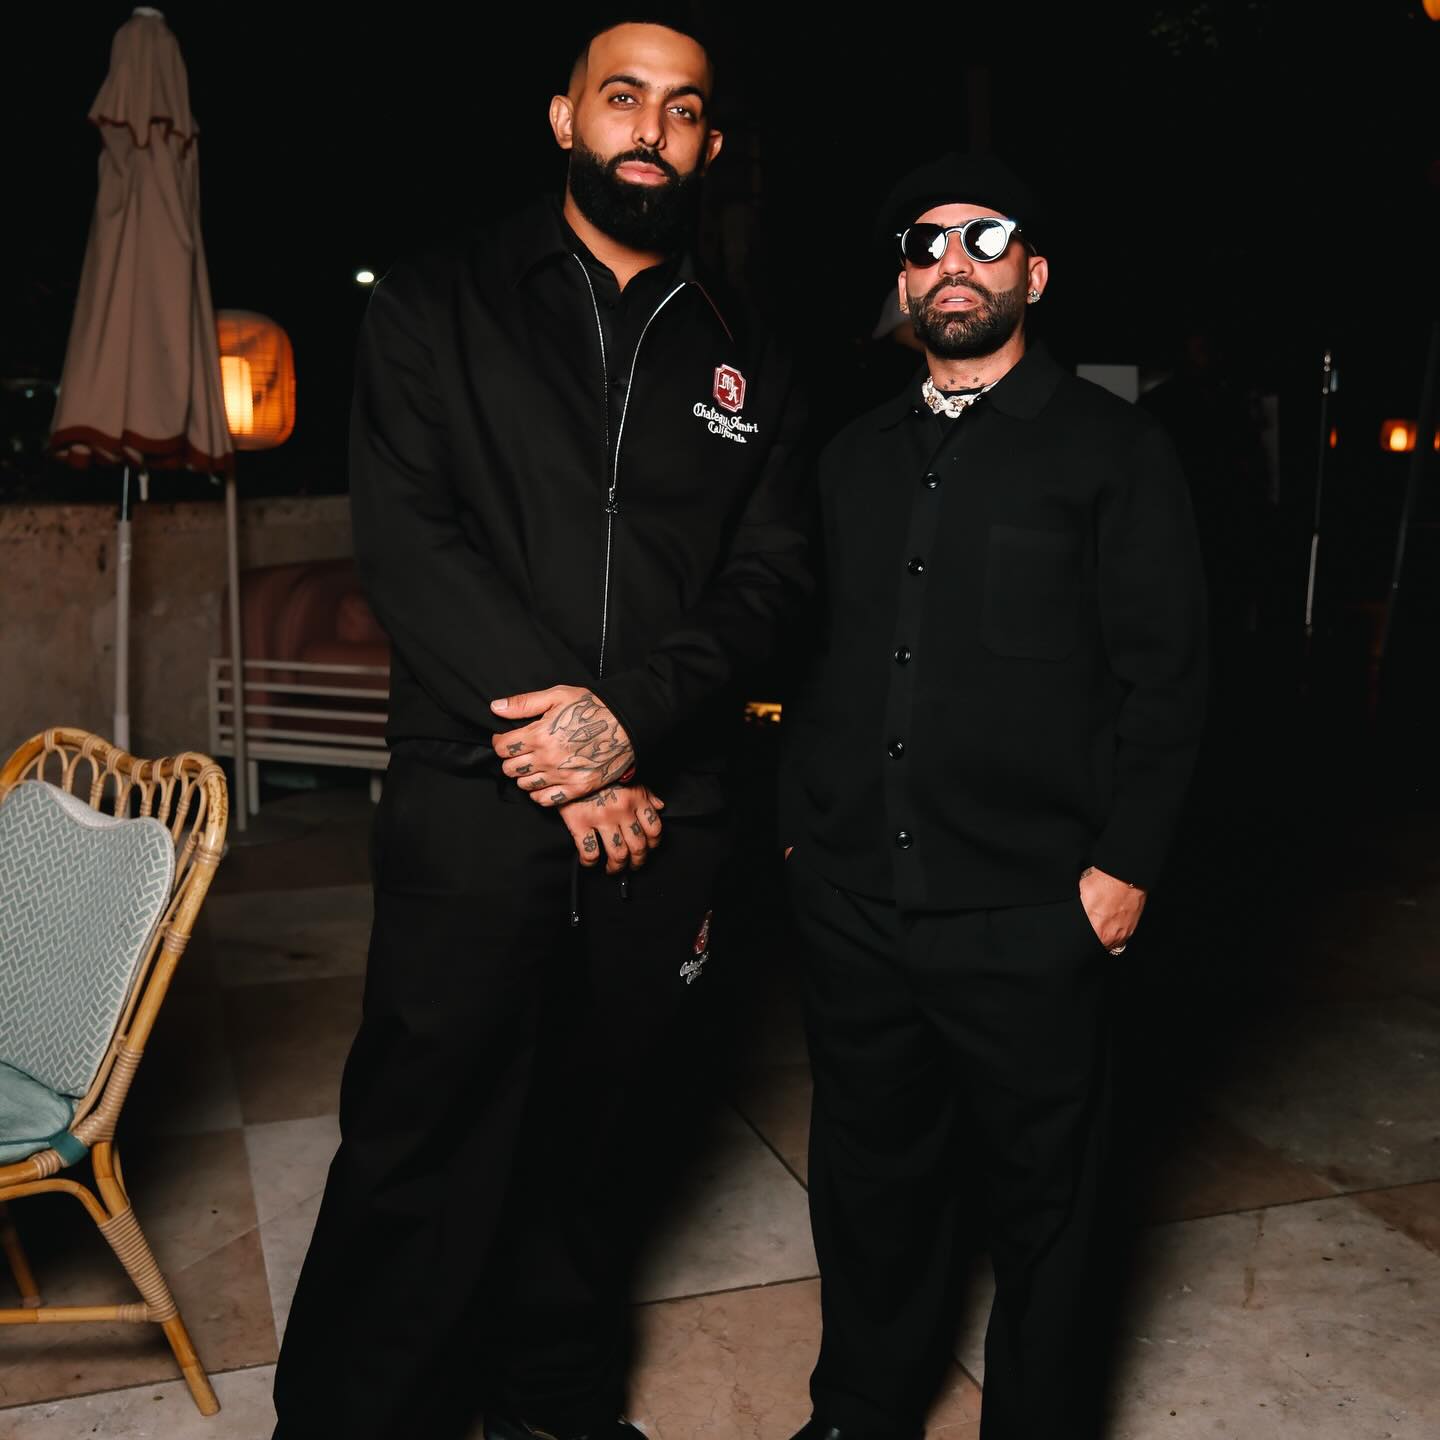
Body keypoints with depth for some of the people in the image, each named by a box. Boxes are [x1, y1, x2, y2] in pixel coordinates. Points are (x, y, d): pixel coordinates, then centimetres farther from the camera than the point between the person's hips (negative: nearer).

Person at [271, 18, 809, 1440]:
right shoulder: (438, 307, 4)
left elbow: (766, 575, 3)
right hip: (475, 803, -2)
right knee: (423, 1139, 1)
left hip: (657, 812, 3)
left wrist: (629, 715, -14)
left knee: (587, 1126, 15)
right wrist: (556, 753, -14)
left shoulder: (743, 362, 13)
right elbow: (405, 541, -7)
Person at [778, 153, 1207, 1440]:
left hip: (1027, 916, -4)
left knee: (1043, 1202, 10)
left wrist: (1125, 865, -10)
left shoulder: (1115, 450, -1)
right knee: (868, 1182, 18)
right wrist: (801, 823, 10)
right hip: (852, 902, 5)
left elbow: (1166, 669, -5)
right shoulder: (856, 458, 13)